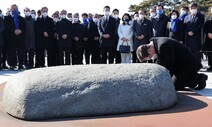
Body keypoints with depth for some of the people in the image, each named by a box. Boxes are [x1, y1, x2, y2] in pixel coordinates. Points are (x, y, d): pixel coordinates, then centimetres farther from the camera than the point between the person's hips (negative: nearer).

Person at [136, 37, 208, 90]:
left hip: (187, 64, -10)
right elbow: (160, 63, 10)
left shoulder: (163, 46, -31)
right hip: (180, 64, 10)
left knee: (175, 86, -13)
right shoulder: (156, 44, 0)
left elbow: (168, 66, -27)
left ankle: (199, 78, 0)